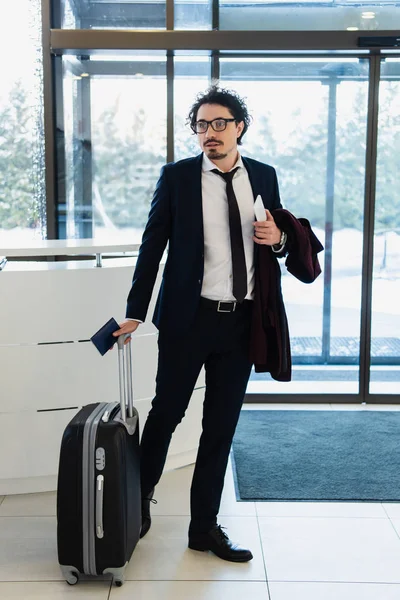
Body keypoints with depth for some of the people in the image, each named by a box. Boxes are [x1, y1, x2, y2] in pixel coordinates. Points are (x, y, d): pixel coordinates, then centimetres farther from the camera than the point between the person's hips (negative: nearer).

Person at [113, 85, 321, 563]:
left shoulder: (264, 176, 7)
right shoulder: (177, 177, -2)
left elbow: (278, 242, 17)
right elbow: (153, 245, -1)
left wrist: (278, 238, -7)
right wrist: (135, 311, -5)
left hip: (242, 322, 3)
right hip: (188, 318, -3)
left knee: (221, 428, 10)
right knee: (166, 412, 8)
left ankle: (205, 527, 24)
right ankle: (140, 499, 34)